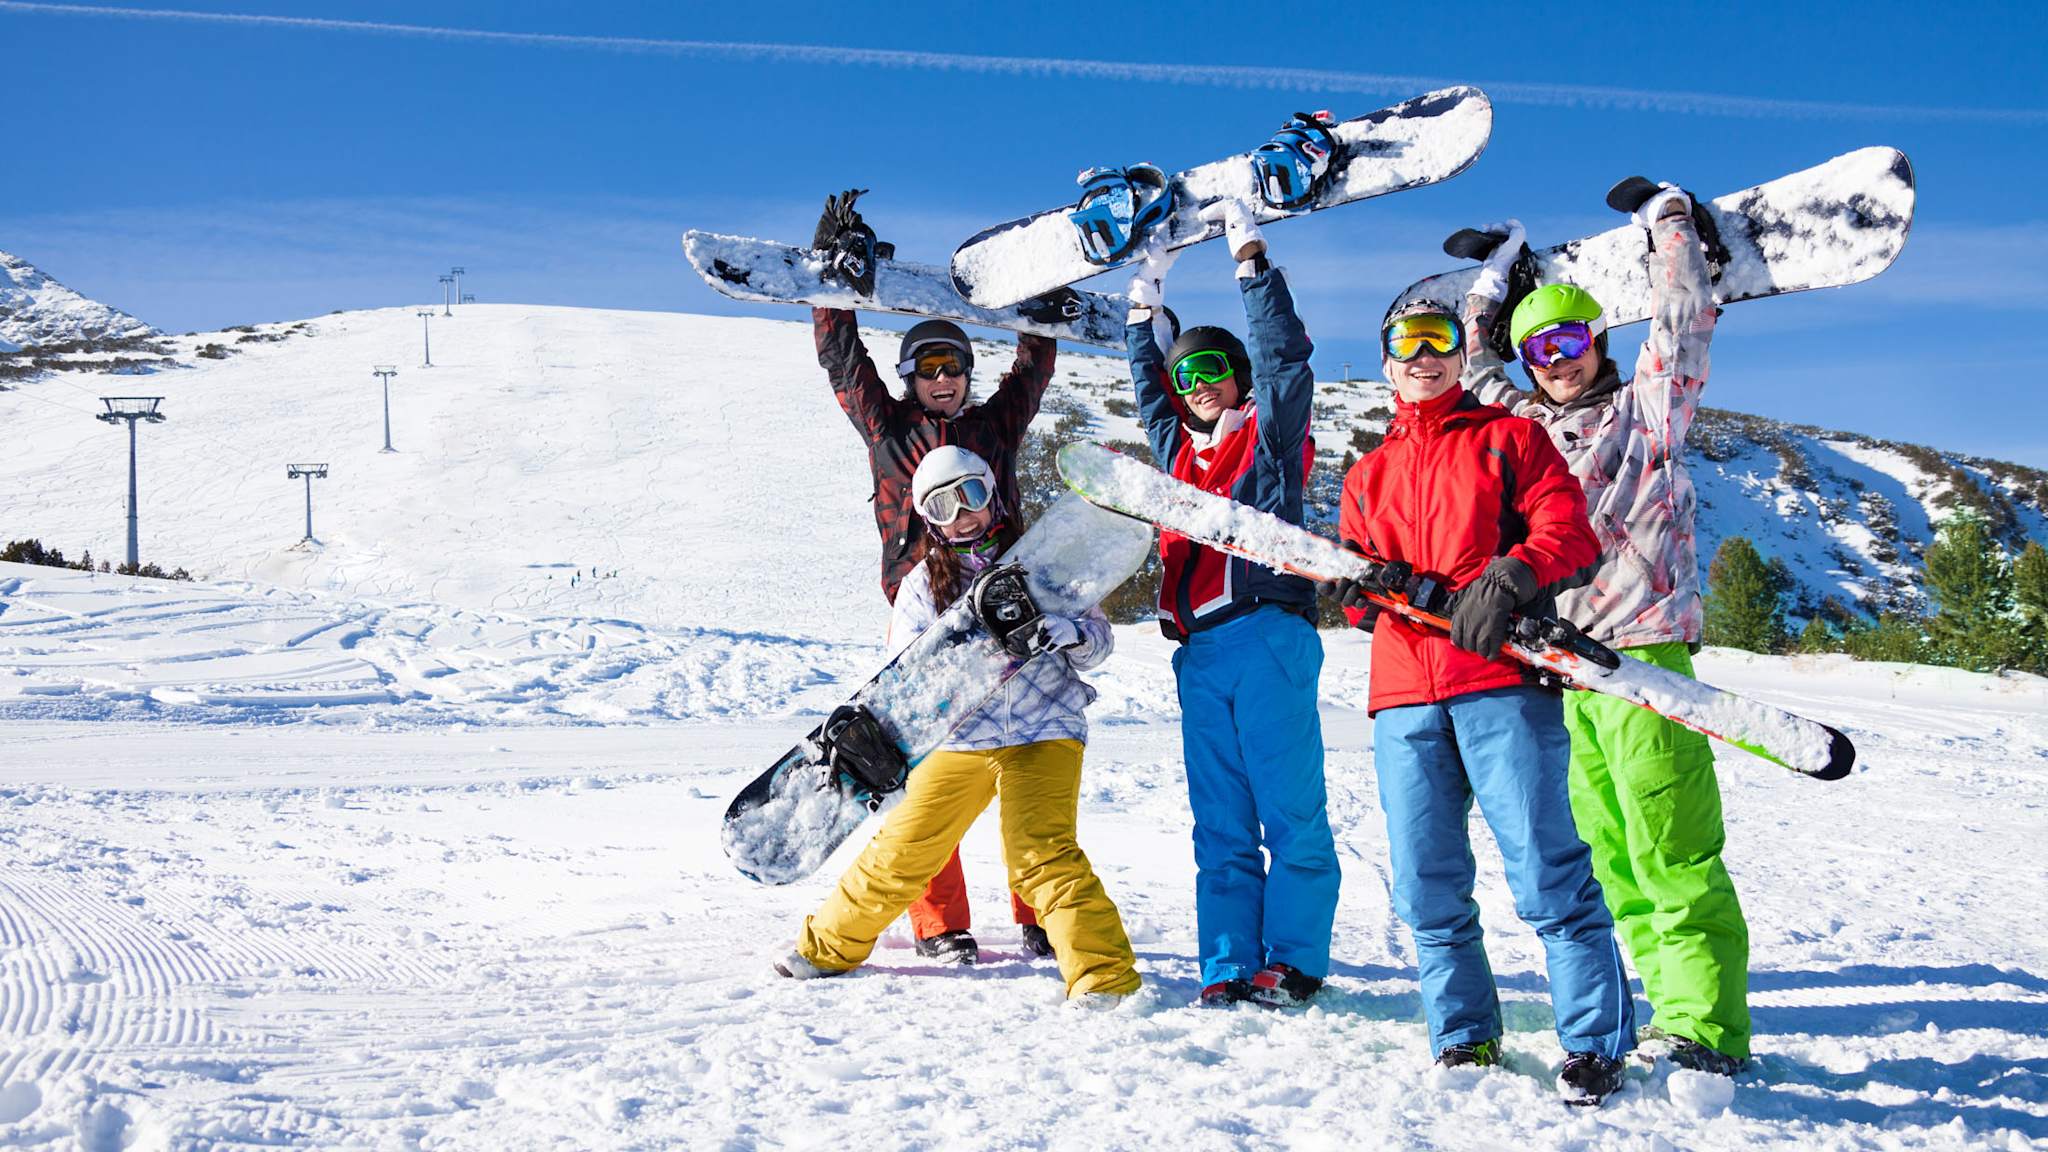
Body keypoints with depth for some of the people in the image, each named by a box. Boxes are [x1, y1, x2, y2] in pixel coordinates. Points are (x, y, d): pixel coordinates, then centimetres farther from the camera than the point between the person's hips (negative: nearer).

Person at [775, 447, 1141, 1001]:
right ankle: (830, 945, 27)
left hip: (1044, 732, -2)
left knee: (1042, 852, -21)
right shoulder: (922, 585, 6)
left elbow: (1099, 636, 3)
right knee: (902, 851, 4)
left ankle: (1106, 976, -19)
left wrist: (1072, 635, -19)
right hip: (961, 741, 2)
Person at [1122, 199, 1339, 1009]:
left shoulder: (1271, 434, 7)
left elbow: (1282, 354, -4)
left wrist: (1250, 257, -3)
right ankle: (1228, 965, 5)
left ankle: (1292, 959, -3)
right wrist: (1145, 306, 36)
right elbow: (1148, 386, 35)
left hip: (1267, 633, -6)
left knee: (1290, 809, -6)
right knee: (1220, 819, 4)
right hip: (1200, 650, 6)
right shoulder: (1182, 449, 21)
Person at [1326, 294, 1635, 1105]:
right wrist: (1355, 586, -4)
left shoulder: (1509, 439, 14)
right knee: (1426, 887, 2)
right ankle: (1465, 1040, 14)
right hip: (1403, 695, 4)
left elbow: (1570, 535, 0)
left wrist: (1511, 578, -19)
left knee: (1547, 871, -11)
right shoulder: (1367, 475, 25)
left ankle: (1594, 1046, -6)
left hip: (1503, 681, -4)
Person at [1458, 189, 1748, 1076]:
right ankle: (1675, 1010, 8)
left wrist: (1669, 227, 11)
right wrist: (1495, 273, 34)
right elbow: (1473, 367, 33)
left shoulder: (1646, 407, 8)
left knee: (1672, 855, -11)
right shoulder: (1530, 427, 21)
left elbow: (1683, 327, 2)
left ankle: (1707, 1028, -11)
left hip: (1643, 653, -6)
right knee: (1608, 858, 4)